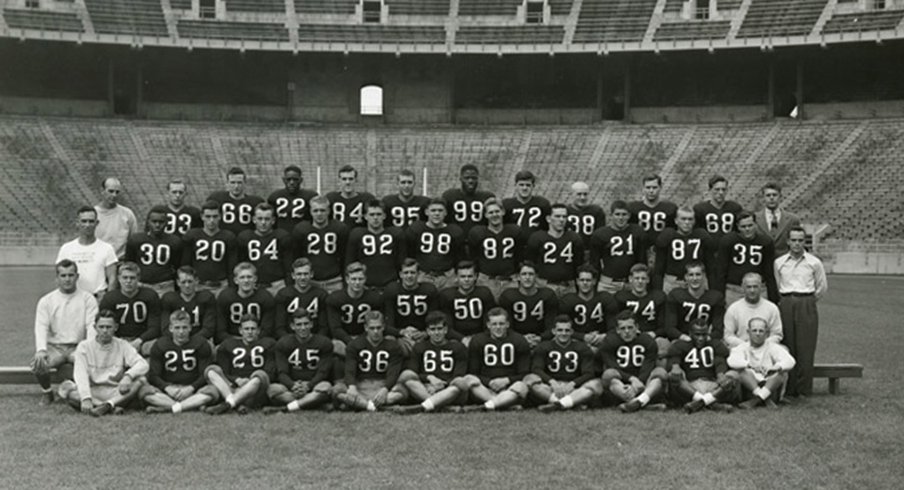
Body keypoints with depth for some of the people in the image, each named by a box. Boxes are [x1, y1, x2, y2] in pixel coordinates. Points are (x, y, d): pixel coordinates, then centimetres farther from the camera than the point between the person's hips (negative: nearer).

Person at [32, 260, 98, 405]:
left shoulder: (87, 299, 5)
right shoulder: (46, 301, 9)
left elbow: (92, 326, -5)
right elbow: (41, 327, -3)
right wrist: (41, 350, -22)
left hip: (78, 347, -1)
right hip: (54, 347, 1)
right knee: (37, 364, -31)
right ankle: (47, 392, 4)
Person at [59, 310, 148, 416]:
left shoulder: (122, 345, 5)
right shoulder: (84, 346, 2)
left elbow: (143, 365, -8)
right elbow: (80, 374, -12)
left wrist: (128, 376, -30)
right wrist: (86, 398, -29)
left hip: (116, 393, 0)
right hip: (91, 392, 0)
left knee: (140, 380, -23)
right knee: (65, 387, -27)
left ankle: (106, 406, -37)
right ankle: (112, 407, -34)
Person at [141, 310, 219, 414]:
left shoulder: (201, 344, 4)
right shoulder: (160, 345, 8)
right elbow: (153, 376, 2)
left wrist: (190, 388, -18)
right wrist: (167, 388, -17)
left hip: (192, 390, -1)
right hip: (169, 389, 1)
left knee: (213, 391, -32)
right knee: (144, 390, -28)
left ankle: (168, 408, -35)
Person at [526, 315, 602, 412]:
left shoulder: (582, 348, 10)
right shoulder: (543, 347, 10)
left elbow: (589, 373, -1)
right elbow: (536, 369, -4)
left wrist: (571, 384, -19)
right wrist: (552, 382, -22)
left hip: (573, 389, 0)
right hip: (549, 389, 0)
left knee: (597, 384, -28)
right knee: (529, 379, -28)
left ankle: (557, 404, -43)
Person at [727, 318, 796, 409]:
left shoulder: (773, 347, 6)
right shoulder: (742, 348, 5)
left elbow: (790, 361, -13)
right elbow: (732, 361, -17)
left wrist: (771, 368, -32)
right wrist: (750, 365, -35)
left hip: (771, 388, 1)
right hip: (750, 389, -1)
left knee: (783, 373, -24)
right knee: (743, 371, -25)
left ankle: (755, 401, -34)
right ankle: (766, 400, -33)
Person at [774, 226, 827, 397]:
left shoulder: (814, 262, 2)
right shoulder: (779, 262, 8)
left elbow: (822, 287, 13)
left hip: (806, 305, -2)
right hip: (785, 305, 2)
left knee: (805, 348, -4)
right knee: (787, 347, 0)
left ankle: (804, 390, 0)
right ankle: (788, 389, 5)